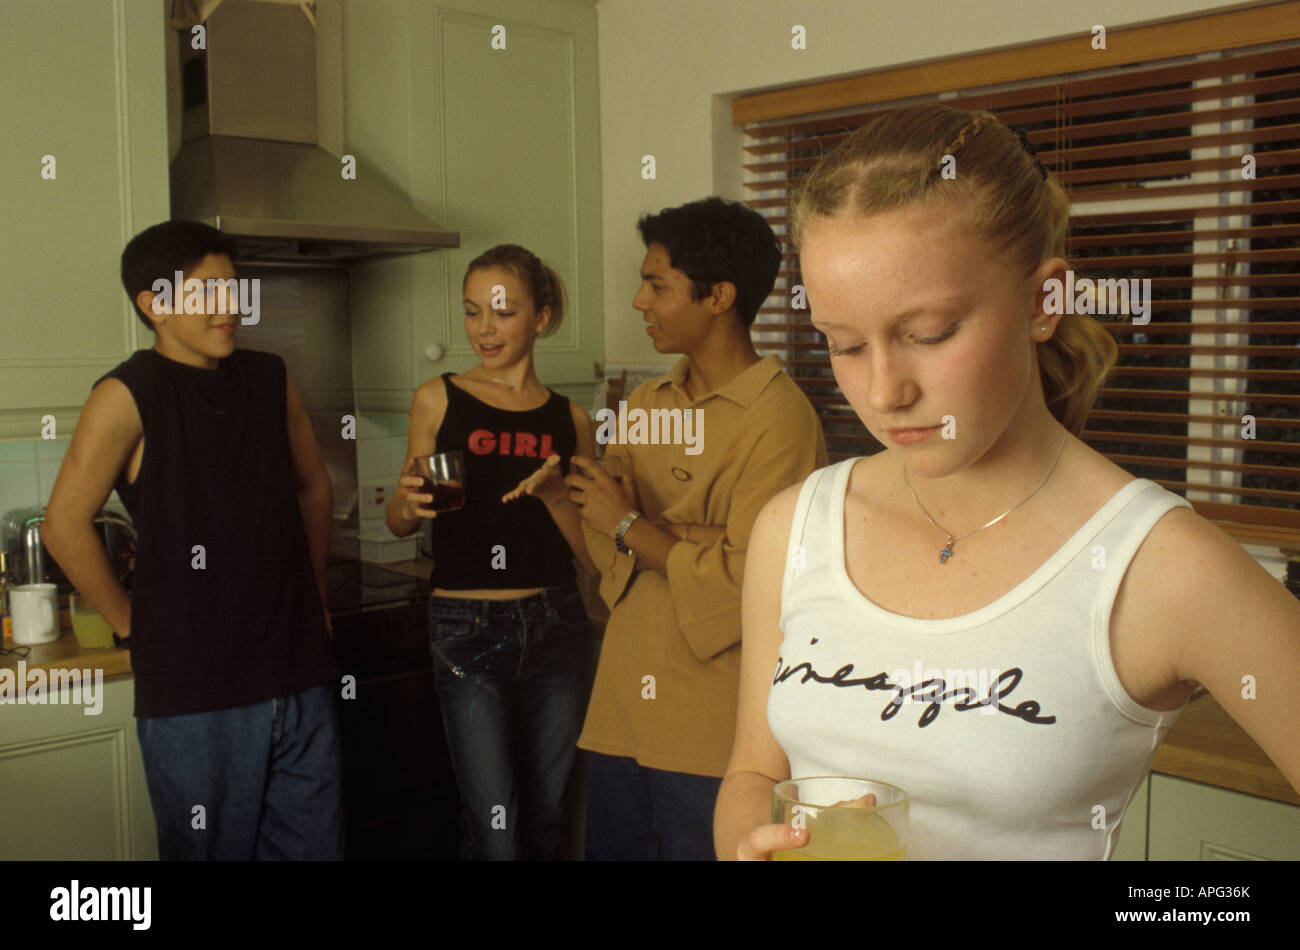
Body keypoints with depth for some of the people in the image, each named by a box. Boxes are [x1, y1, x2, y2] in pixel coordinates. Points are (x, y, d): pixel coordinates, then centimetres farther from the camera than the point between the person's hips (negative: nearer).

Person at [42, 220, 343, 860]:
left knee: (314, 844, 14)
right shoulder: (129, 395, -9)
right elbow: (65, 526, -11)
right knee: (211, 848, 9)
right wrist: (131, 622, -5)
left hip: (298, 676, 5)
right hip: (193, 690, -5)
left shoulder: (270, 380, 8)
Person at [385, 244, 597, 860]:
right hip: (466, 628, -2)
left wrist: (554, 494, -12)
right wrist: (408, 503, -13)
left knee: (545, 817, 12)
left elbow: (593, 556, 7)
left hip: (554, 625, 2)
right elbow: (398, 523, 10)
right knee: (494, 831, -3)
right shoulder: (439, 400, 2)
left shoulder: (569, 419, 7)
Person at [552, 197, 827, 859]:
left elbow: (747, 585, -19)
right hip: (622, 706, 7)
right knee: (610, 843, 16)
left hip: (710, 728, -7)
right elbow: (607, 553, 7)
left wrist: (631, 524, -11)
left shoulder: (779, 420, -14)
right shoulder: (648, 404, 10)